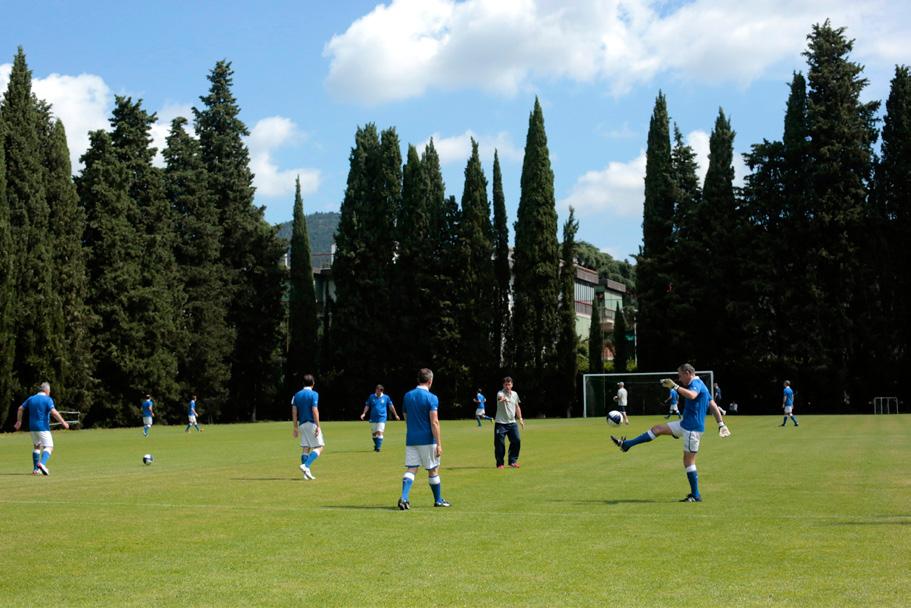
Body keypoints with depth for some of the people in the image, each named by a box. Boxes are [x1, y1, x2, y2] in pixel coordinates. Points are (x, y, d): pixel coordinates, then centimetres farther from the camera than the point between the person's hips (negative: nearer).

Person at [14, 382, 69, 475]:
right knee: (49, 447, -6)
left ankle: (35, 469, 17)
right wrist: (63, 422, -15)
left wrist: (19, 421, 25)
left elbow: (20, 409, 14)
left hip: (33, 427, 7)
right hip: (43, 427, -6)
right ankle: (42, 463, -31)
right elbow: (54, 412, -21)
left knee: (36, 447, 20)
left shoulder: (31, 399, 11)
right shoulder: (48, 399, -9)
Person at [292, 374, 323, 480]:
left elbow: (294, 412, 8)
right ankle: (306, 465, -20)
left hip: (302, 424, 6)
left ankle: (306, 473, 3)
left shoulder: (297, 395, 10)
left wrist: (295, 427, 12)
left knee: (305, 448, 8)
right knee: (319, 447, -2)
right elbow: (315, 411, -16)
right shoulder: (314, 394, -8)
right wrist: (318, 426, -14)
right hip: (312, 424, -6)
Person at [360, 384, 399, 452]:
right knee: (374, 433, 10)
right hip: (373, 418, 2)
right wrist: (364, 413, -7)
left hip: (382, 418, -2)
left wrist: (395, 415, 16)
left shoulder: (386, 397, 1)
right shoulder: (371, 397, 4)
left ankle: (378, 447, -13)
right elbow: (367, 406, 8)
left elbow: (391, 406, 11)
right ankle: (376, 445, 33)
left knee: (380, 432, -15)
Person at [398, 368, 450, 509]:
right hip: (427, 440, -4)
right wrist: (439, 444, -13)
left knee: (410, 469, 3)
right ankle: (438, 500, 22)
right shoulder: (431, 398, -11)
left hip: (411, 439, 4)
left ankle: (404, 497, -16)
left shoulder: (407, 396, 7)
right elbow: (434, 422, -16)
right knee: (433, 470, 10)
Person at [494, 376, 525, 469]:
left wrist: (520, 419, 19)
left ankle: (512, 461, 12)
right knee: (499, 443, -5)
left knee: (517, 440, -2)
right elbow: (500, 397, -37)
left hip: (512, 423, 5)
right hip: (500, 423, -5)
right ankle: (500, 463, 8)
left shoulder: (515, 394, 9)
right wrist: (503, 398, -61)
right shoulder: (501, 393, -11)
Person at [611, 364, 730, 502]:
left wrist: (675, 386, -35)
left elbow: (692, 395, -39)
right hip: (685, 424, 10)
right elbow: (713, 406, 18)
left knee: (688, 461, -4)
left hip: (693, 428, -10)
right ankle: (626, 444, 12)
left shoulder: (696, 383, -14)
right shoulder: (698, 385, 17)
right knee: (657, 429, 9)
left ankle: (696, 496, 2)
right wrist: (721, 423, 17)